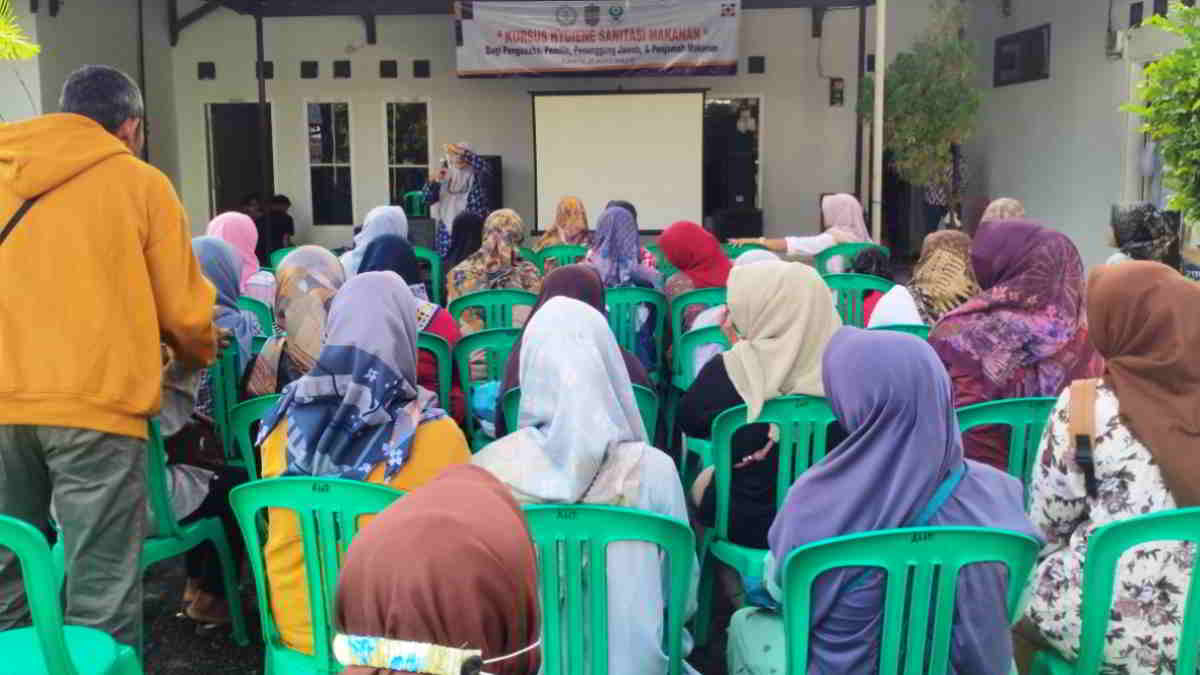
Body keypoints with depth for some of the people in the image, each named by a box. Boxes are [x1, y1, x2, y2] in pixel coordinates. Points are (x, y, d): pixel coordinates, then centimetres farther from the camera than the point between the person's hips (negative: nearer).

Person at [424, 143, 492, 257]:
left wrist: (463, 152, -27)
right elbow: (428, 199, 5)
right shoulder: (446, 178, 11)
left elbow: (486, 169, -23)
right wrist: (433, 180, -12)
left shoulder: (478, 178, 0)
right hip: (448, 234, 4)